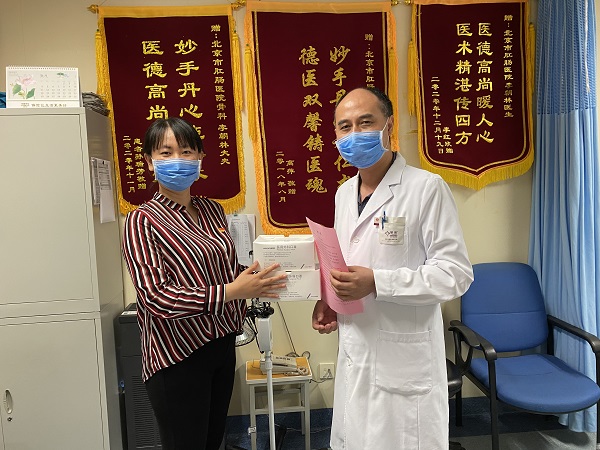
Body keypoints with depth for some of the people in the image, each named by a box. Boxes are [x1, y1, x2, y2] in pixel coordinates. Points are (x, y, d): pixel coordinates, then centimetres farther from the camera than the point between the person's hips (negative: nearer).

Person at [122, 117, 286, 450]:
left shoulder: (212, 210, 5)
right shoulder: (143, 221, -12)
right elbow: (156, 297, -21)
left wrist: (256, 277, -4)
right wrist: (231, 291, -26)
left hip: (222, 345, 6)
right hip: (178, 357, -6)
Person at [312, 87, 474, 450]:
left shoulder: (427, 188, -13)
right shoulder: (345, 193, 9)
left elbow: (456, 273, -17)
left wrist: (376, 283, -25)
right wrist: (327, 300, 2)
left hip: (405, 356, -6)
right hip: (354, 352, 7)